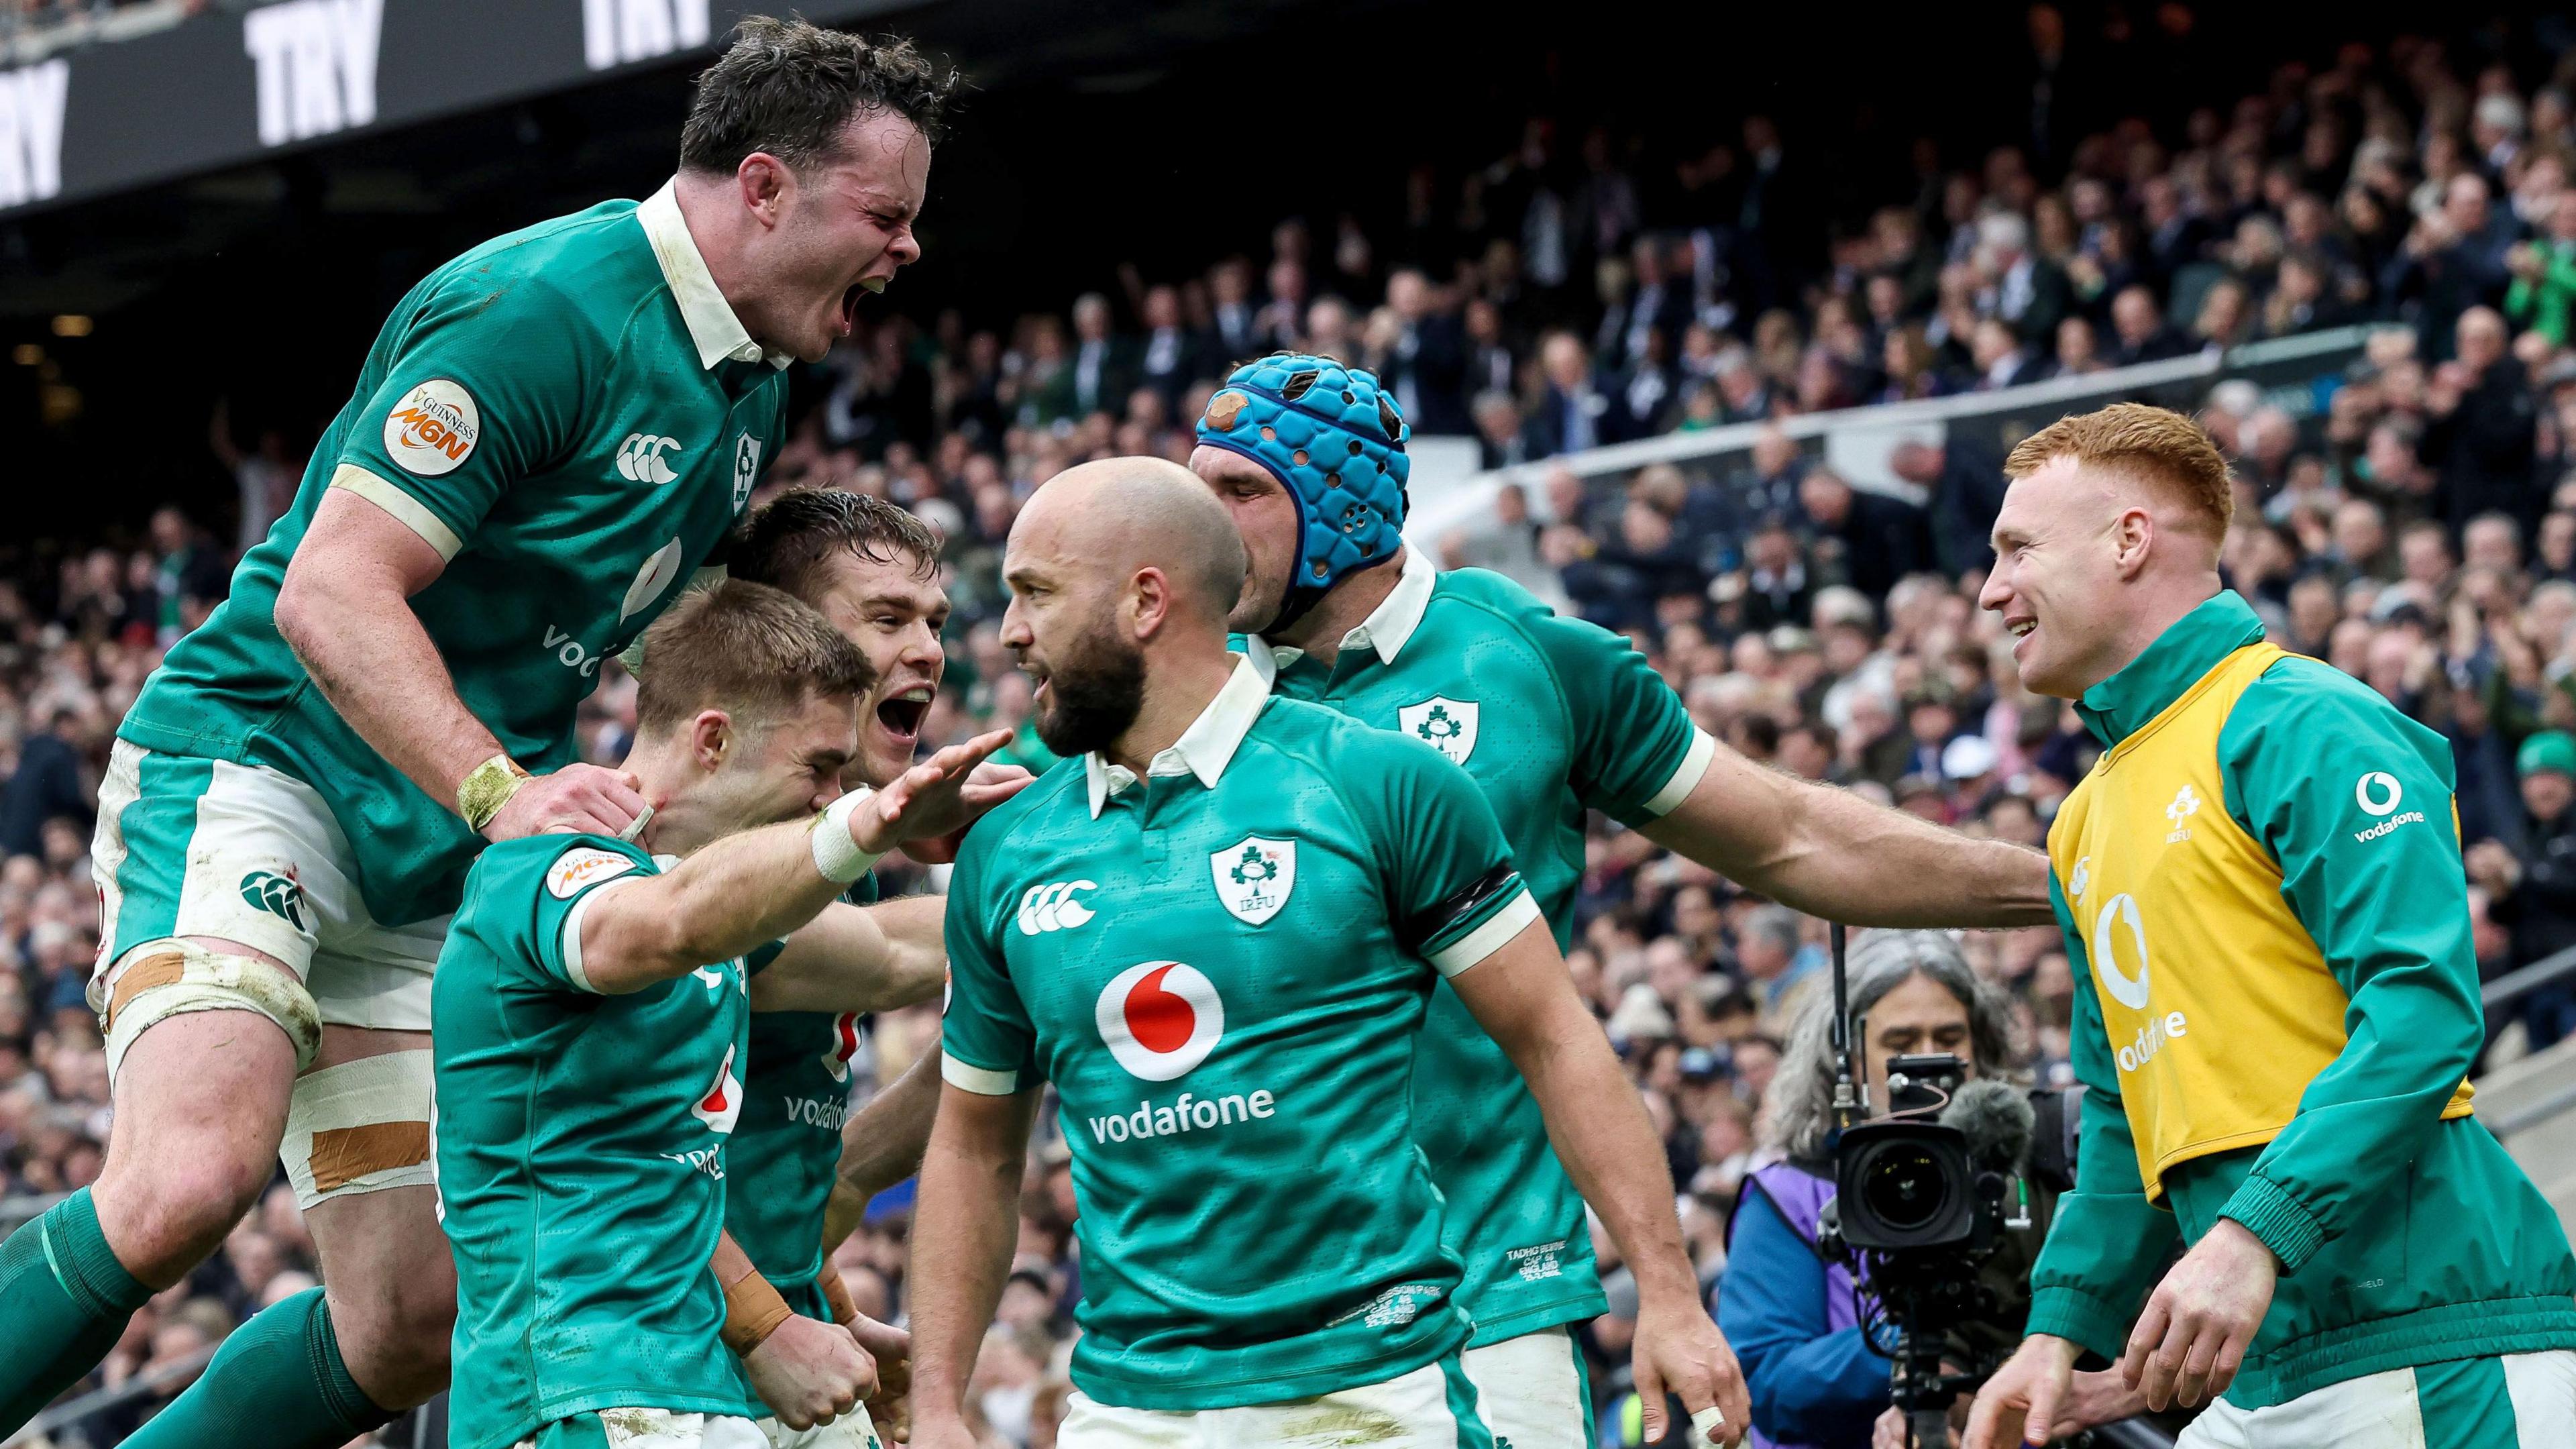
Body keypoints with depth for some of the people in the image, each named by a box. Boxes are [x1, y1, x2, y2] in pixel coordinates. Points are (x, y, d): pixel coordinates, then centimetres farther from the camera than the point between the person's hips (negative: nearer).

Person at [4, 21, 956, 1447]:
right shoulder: (540, 309, -19)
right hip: (255, 758, -9)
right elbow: (328, 593, -24)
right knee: (189, 1180, -31)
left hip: (433, 866, 9)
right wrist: (501, 794, -35)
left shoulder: (752, 388, 10)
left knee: (410, 1326, 0)